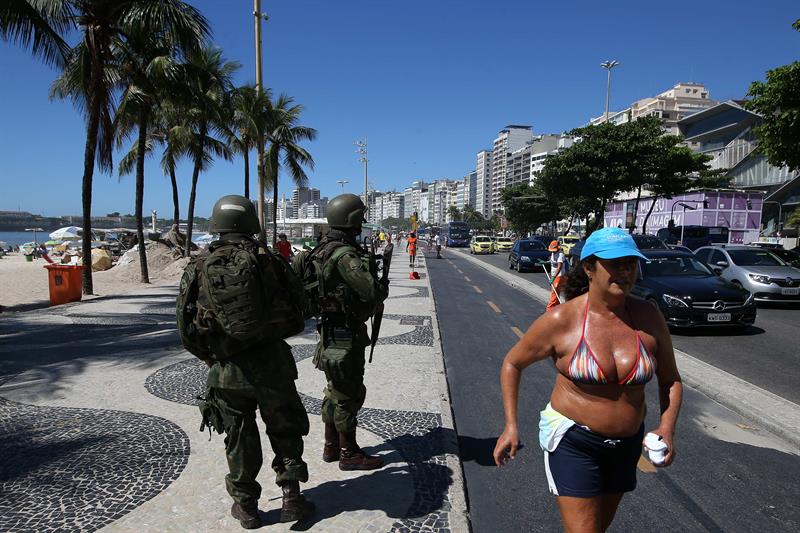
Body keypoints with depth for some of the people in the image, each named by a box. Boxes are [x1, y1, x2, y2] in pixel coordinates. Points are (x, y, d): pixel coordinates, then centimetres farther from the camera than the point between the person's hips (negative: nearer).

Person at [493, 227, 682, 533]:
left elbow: (670, 381, 5)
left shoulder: (648, 318, -7)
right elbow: (512, 363, -6)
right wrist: (511, 426, -11)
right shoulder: (562, 320, -18)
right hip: (572, 442, -5)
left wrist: (667, 427, -12)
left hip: (627, 444, 5)